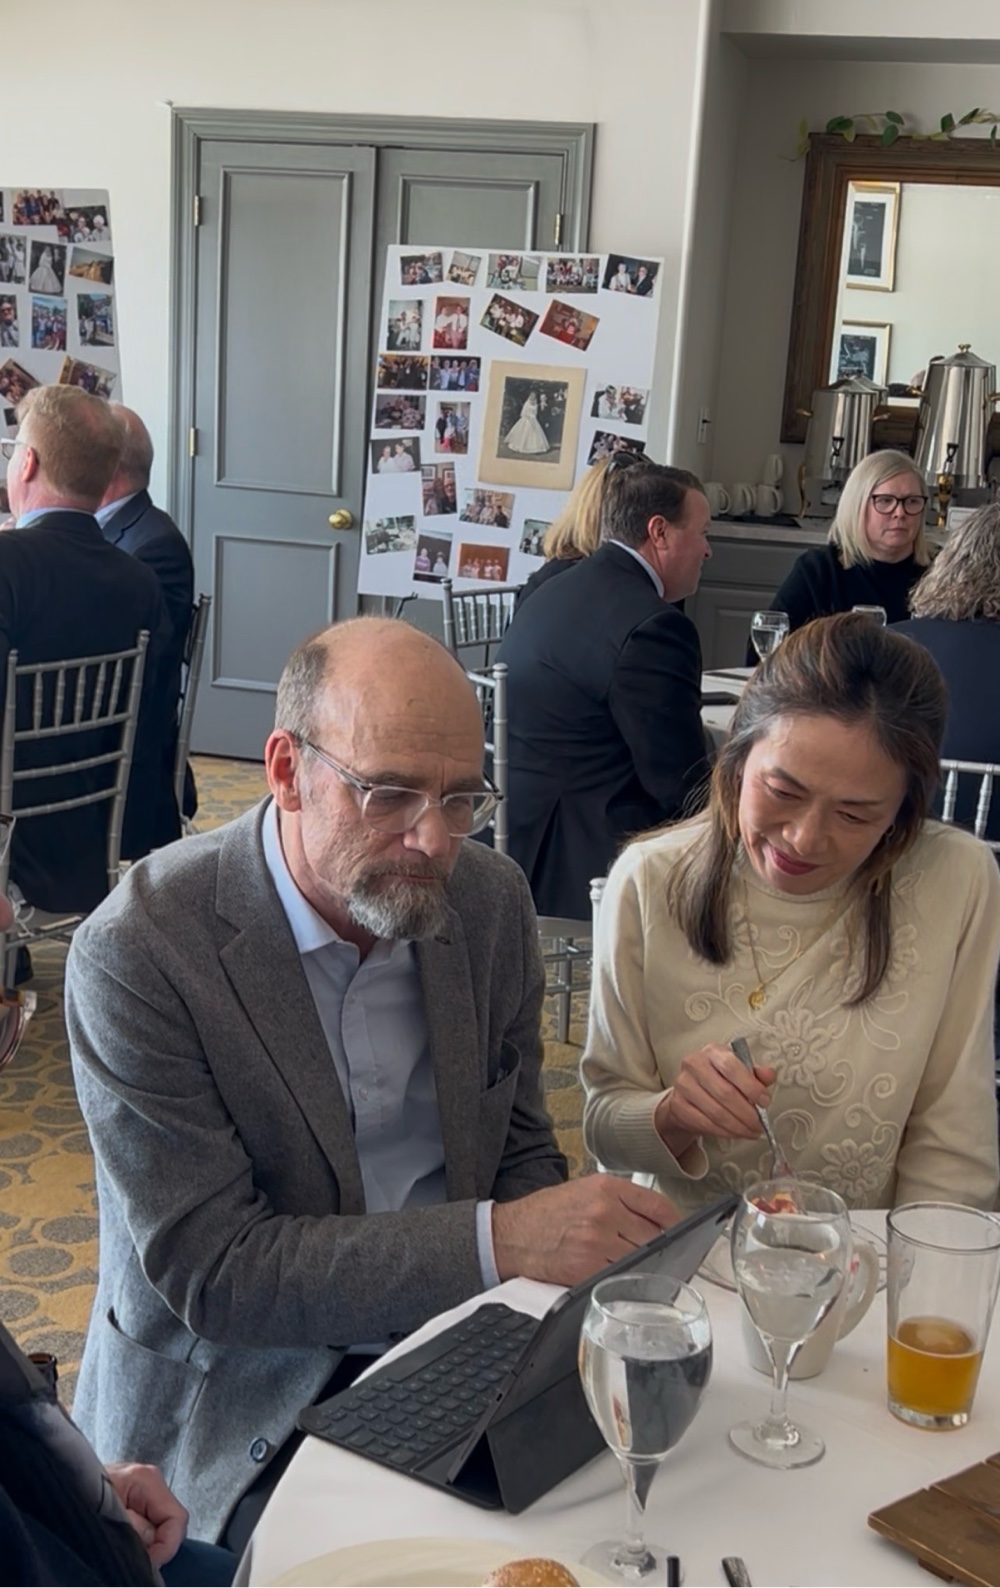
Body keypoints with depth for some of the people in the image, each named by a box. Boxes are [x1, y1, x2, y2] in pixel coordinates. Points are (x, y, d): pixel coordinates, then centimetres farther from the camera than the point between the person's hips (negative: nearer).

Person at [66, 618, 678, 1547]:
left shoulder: (491, 899, -2)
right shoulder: (137, 951, -18)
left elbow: (519, 1152, 8)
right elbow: (209, 1271, -19)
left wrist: (568, 1255, -14)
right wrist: (498, 1240, -26)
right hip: (243, 1420, -4)